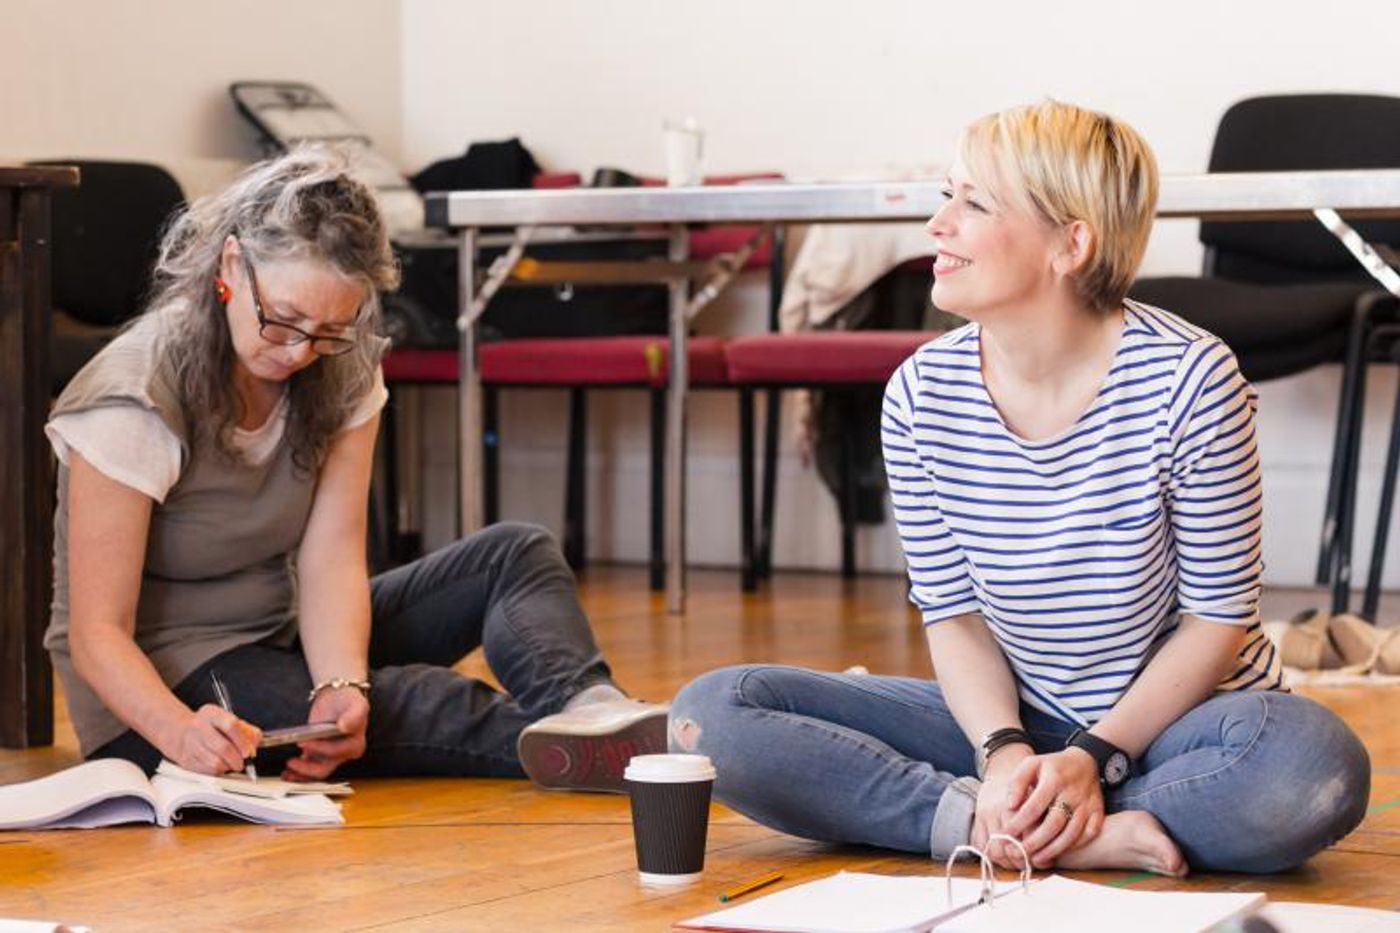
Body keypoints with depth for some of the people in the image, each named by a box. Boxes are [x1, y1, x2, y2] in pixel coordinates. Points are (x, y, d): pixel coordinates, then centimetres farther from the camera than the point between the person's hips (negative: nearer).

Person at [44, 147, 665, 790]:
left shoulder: (344, 371, -4)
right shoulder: (135, 399, -22)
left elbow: (331, 560, -13)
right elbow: (97, 633, -24)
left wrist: (341, 685, -34)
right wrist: (183, 731, -44)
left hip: (285, 635, 7)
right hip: (159, 688, -6)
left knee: (514, 555, -11)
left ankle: (586, 709, -40)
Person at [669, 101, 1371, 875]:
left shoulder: (1188, 380, -16)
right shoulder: (921, 396, -7)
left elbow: (1218, 617, -10)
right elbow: (954, 615, -1)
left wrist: (1094, 760, -20)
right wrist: (1003, 751, -20)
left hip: (1168, 719, -3)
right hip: (1014, 720, 3)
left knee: (1317, 768, -39)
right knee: (712, 712, -15)